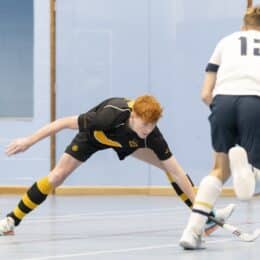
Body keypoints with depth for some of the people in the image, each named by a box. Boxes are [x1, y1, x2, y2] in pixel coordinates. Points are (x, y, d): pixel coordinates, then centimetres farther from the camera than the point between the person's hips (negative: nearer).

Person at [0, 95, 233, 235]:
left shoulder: (152, 135, -35)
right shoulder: (109, 115, -45)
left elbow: (176, 170, -31)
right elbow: (64, 122, -34)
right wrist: (28, 141, -29)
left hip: (125, 141, 3)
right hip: (93, 135, -3)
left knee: (168, 165, -9)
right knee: (57, 177, -12)